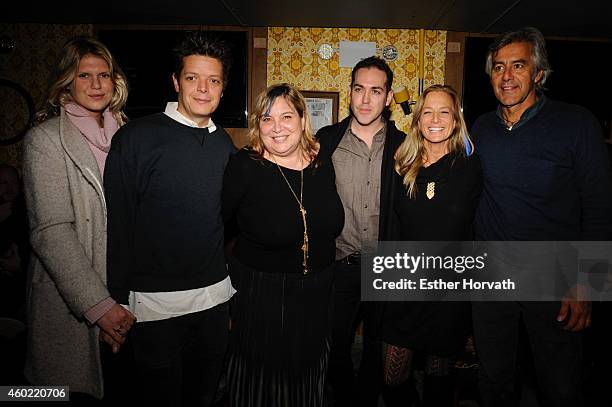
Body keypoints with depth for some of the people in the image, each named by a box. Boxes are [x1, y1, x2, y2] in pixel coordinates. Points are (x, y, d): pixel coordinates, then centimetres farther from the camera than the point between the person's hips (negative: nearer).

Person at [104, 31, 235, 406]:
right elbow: (116, 225, -10)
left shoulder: (224, 143, 6)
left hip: (216, 296, 5)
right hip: (155, 302, -4)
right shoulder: (136, 138, -11)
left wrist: (232, 287, 13)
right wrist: (119, 301, -10)